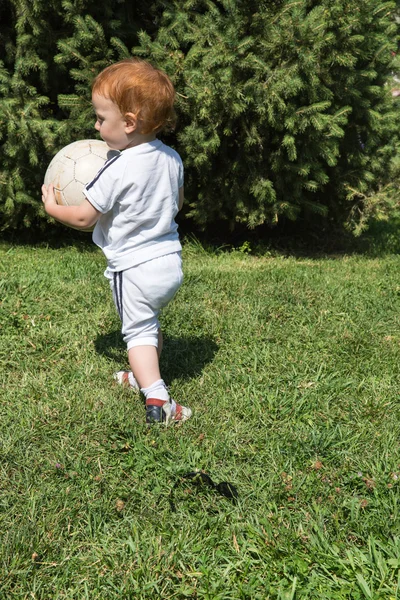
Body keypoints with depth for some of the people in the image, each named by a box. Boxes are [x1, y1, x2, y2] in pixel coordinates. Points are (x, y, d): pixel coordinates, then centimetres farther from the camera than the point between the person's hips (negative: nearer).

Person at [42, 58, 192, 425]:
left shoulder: (117, 170, -21)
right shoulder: (172, 158, 0)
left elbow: (83, 218, -13)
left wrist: (52, 207, 4)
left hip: (134, 268, -7)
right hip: (171, 262, 8)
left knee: (138, 331, 2)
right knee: (151, 323, 26)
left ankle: (156, 398, -9)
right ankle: (145, 375, 45)